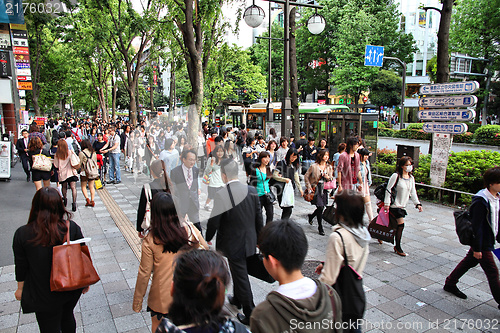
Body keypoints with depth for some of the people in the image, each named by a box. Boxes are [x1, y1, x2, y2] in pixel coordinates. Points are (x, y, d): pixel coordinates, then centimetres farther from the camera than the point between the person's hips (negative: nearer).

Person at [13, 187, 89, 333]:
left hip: (43, 295, -2)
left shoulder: (22, 234, -18)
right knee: (67, 317, 27)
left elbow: (21, 267, -7)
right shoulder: (72, 228, -15)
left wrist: (20, 288, 11)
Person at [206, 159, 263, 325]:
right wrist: (259, 238, 16)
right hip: (249, 241, 6)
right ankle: (237, 299, 49)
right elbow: (258, 217, 2)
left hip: (232, 243, -6)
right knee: (239, 272, 27)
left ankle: (250, 314, 18)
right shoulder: (251, 190, -6)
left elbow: (214, 221, -17)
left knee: (241, 275, 7)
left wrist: (208, 238, 2)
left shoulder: (221, 194, -23)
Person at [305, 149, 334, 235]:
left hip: (324, 189, 5)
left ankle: (311, 216, 40)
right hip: (316, 189, -5)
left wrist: (328, 178, -8)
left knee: (321, 208, 8)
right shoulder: (314, 166, -6)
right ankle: (320, 227, 3)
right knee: (320, 207, -11)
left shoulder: (329, 167, 8)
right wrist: (309, 186, -6)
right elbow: (306, 176, 0)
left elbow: (331, 179, 14)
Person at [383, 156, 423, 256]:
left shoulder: (411, 178, 8)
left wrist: (417, 203, 4)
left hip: (402, 205, 7)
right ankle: (397, 247, 1)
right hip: (395, 205, -7)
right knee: (401, 224, -11)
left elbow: (413, 192, 13)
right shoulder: (396, 176, -13)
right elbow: (388, 190, -13)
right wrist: (387, 203, -16)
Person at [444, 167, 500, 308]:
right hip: (482, 243, -9)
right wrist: (477, 248, -19)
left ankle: (450, 284, 34)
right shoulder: (481, 201, -24)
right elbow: (477, 226, -22)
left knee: (469, 262, 19)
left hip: (489, 240, 9)